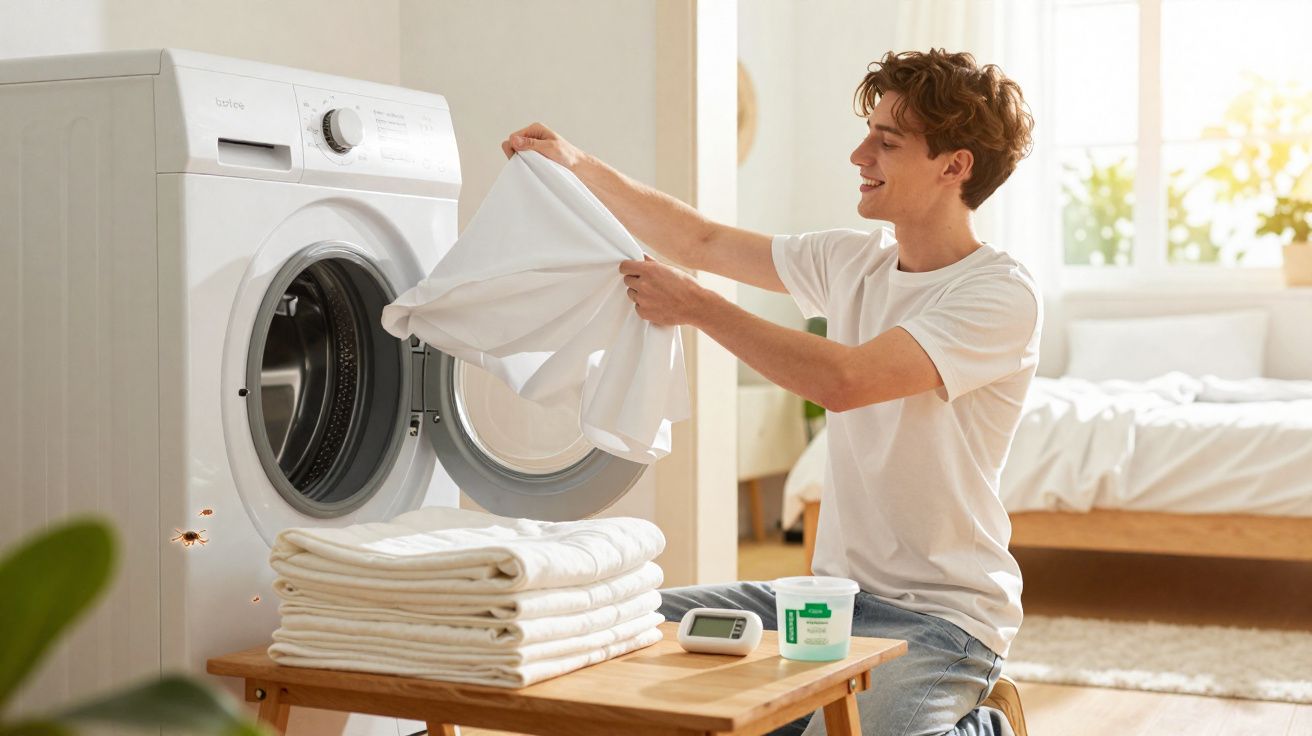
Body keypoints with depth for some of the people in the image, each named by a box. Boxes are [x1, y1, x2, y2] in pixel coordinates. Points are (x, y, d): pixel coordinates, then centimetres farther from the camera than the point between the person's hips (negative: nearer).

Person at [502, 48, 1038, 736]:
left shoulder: (1001, 294, -15)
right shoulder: (851, 261, 9)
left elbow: (843, 381, -27)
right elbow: (705, 243, 18)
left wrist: (698, 307, -20)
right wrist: (578, 165, 12)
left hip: (944, 617, -7)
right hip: (832, 594, 7)